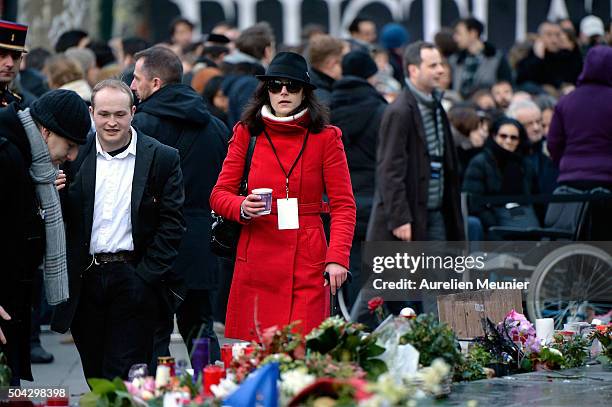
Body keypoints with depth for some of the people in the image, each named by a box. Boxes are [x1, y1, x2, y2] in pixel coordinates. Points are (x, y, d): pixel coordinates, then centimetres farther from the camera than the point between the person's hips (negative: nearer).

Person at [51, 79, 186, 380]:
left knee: (123, 378, -8)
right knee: (95, 376, 9)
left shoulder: (163, 158, 0)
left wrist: (145, 276, -9)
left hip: (135, 282, -3)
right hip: (85, 282, 3)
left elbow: (171, 223, -2)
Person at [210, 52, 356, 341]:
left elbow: (343, 205, 2)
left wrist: (338, 258, -11)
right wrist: (242, 207, -12)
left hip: (307, 262, -1)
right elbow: (219, 195, 11)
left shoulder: (326, 137, 4)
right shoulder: (246, 133, 8)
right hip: (256, 260, 1)